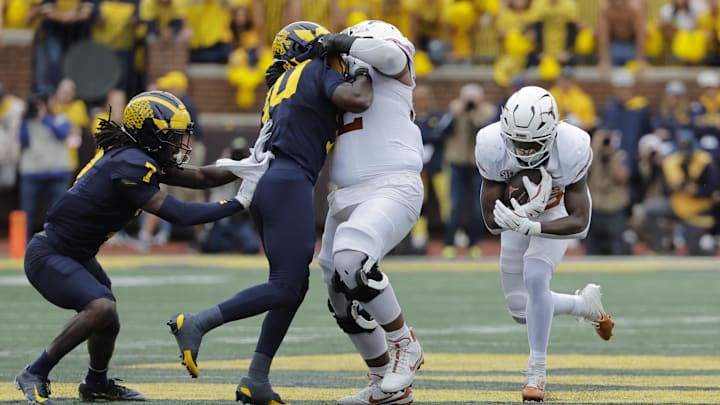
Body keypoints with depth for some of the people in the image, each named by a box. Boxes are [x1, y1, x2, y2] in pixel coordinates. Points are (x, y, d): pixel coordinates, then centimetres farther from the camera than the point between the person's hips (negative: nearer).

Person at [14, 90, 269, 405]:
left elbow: (200, 177, 10)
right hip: (48, 257, -10)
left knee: (107, 326, 20)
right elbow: (177, 214, -28)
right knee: (101, 308, -28)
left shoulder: (140, 158, 4)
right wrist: (239, 203, -25)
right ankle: (35, 375, -16)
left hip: (76, 255, 10)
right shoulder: (130, 166, -26)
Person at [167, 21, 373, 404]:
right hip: (289, 185, -9)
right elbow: (357, 100, -15)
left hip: (265, 184, 9)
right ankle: (196, 323, -16)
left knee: (295, 286, 12)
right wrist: (364, 75, 6)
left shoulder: (281, 88, 27)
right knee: (285, 286, -10)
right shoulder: (317, 71, 3)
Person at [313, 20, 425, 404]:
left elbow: (385, 50, -19)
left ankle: (404, 344, -14)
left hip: (392, 189, -9)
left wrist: (341, 42, -5)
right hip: (348, 199, 9)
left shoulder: (391, 65, 5)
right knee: (344, 299, 10)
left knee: (351, 261, -32)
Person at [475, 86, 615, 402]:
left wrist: (531, 227, -48)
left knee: (534, 278, -28)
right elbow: (492, 220, -27)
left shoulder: (570, 149, -37)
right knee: (521, 311, 5)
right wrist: (528, 209, -46)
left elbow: (579, 221, -32)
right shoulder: (492, 146, -33)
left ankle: (537, 373, -16)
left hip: (558, 212, -3)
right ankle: (587, 306, 33)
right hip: (519, 211, 3)